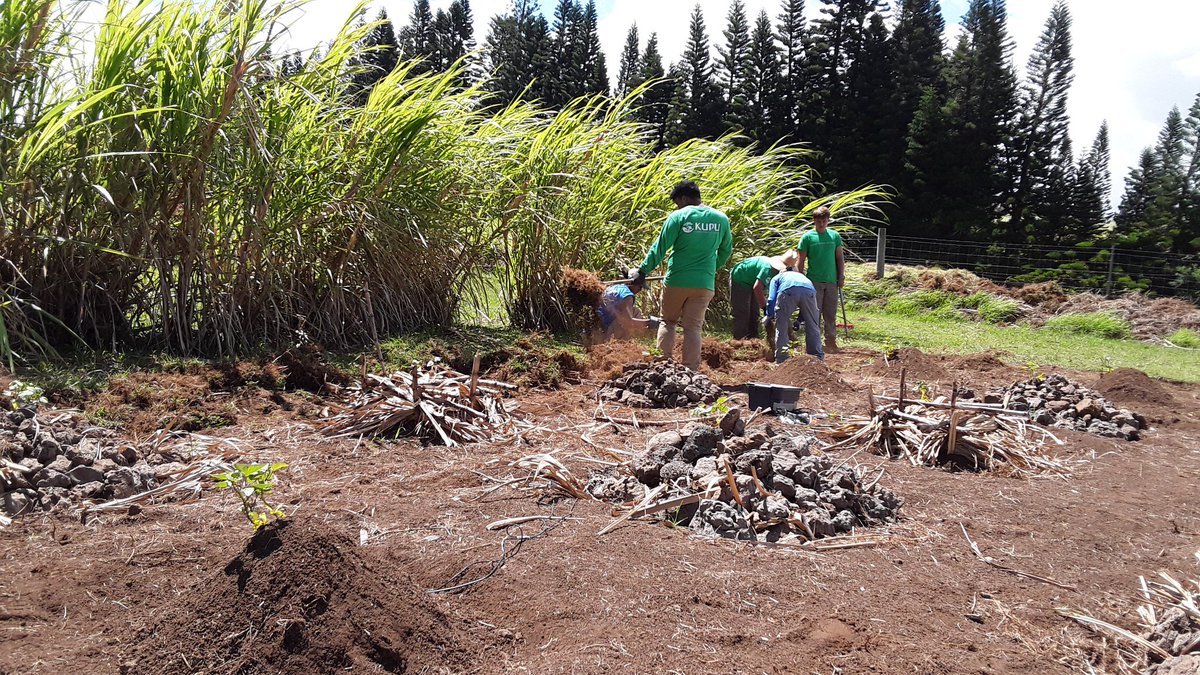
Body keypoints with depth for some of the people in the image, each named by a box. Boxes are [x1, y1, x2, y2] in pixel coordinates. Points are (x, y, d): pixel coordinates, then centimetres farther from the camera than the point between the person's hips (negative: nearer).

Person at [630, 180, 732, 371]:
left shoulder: (679, 217, -8)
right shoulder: (721, 219, 5)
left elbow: (660, 247, -8)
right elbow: (726, 250, 16)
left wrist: (642, 270, -1)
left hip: (676, 281, -2)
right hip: (704, 284, 2)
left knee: (668, 321, 16)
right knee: (693, 327, 7)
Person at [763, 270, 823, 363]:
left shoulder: (776, 278, 36)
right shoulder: (801, 275, 45)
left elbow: (771, 299, 18)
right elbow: (807, 307, 35)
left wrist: (769, 316, 26)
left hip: (788, 291, -3)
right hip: (809, 291, 3)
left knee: (781, 327, 10)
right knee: (813, 327, 17)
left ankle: (781, 359, 7)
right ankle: (818, 357, 20)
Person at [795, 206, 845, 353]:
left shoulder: (835, 236, 6)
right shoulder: (807, 237, -2)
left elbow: (840, 258, 11)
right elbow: (800, 262, 0)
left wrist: (841, 277, 5)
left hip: (831, 281, 3)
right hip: (814, 281, -3)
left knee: (830, 313, 7)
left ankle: (831, 341, 14)